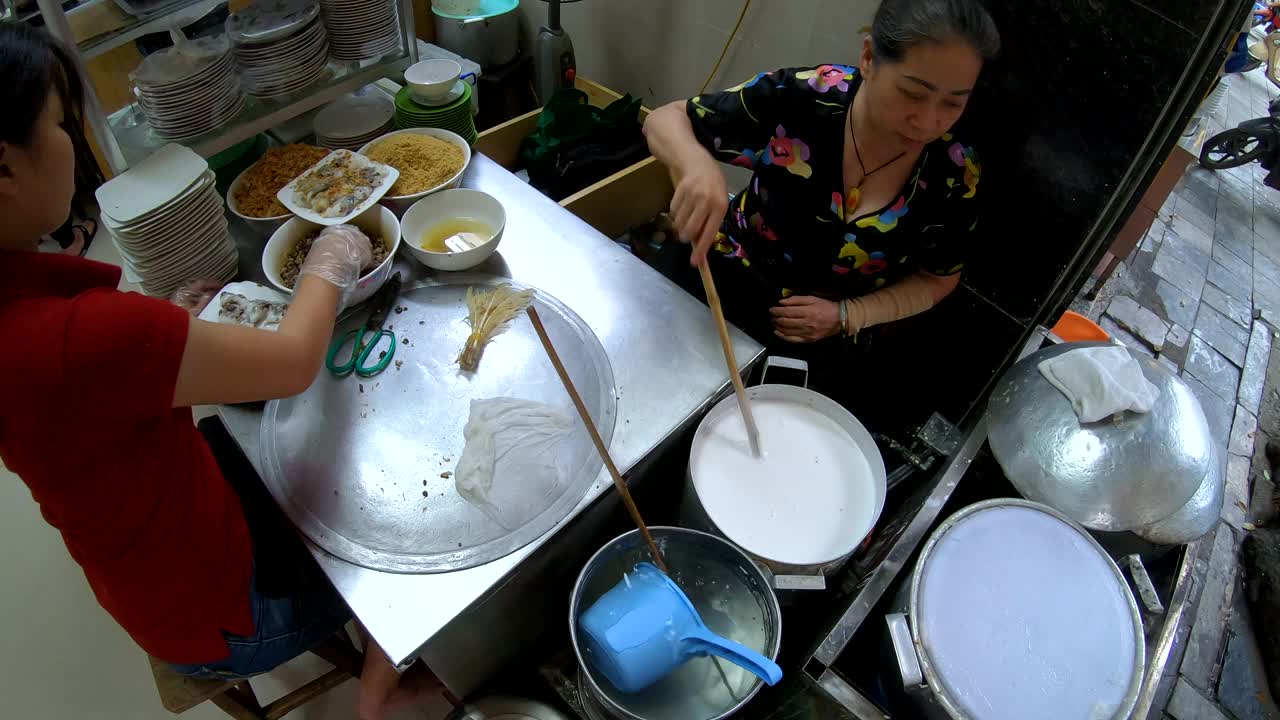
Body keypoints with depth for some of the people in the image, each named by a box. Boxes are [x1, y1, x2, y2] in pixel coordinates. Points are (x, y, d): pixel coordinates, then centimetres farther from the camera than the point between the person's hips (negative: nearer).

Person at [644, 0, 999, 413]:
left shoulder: (956, 175, -17)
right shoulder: (800, 97, -23)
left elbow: (937, 279, -1)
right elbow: (665, 121, -15)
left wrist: (848, 316, -19)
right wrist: (697, 166, -39)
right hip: (725, 282, 0)